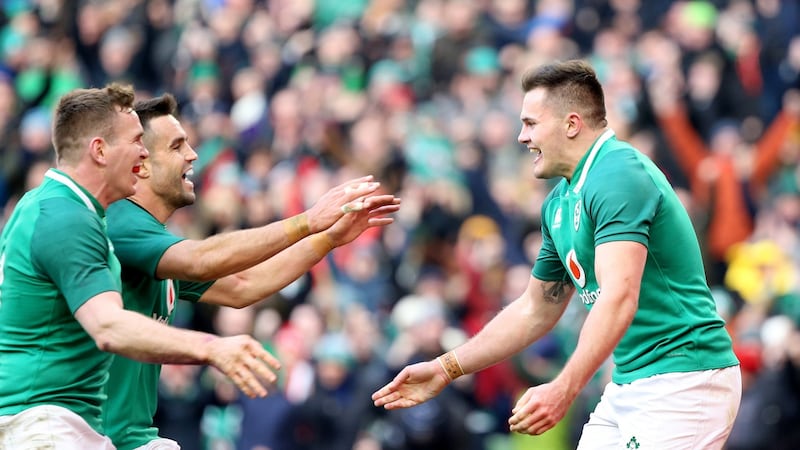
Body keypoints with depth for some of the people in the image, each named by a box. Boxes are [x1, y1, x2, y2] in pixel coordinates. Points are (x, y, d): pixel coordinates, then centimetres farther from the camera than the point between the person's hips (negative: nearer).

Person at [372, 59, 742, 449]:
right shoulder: (559, 203, 14)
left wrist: (565, 389, -38)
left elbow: (618, 299, -29)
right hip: (628, 385, 10)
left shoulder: (618, 176, -17)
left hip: (682, 381, -9)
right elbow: (535, 310, 24)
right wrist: (445, 370, 20)